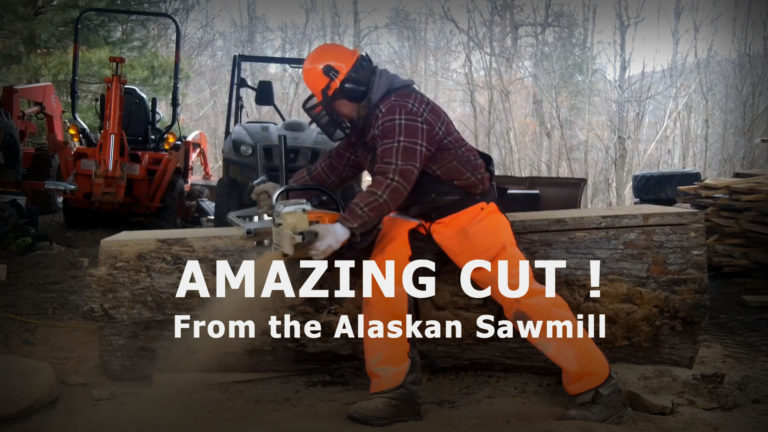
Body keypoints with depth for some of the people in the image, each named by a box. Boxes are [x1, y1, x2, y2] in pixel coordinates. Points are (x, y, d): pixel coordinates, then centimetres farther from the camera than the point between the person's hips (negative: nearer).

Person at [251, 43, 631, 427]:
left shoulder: (400, 111, -23)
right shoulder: (365, 121, 9)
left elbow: (393, 183, -32)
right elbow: (335, 165, 19)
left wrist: (344, 227, -36)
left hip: (464, 212, -9)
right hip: (414, 216, 9)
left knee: (517, 291, -11)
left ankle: (598, 388, -3)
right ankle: (394, 391, -4)